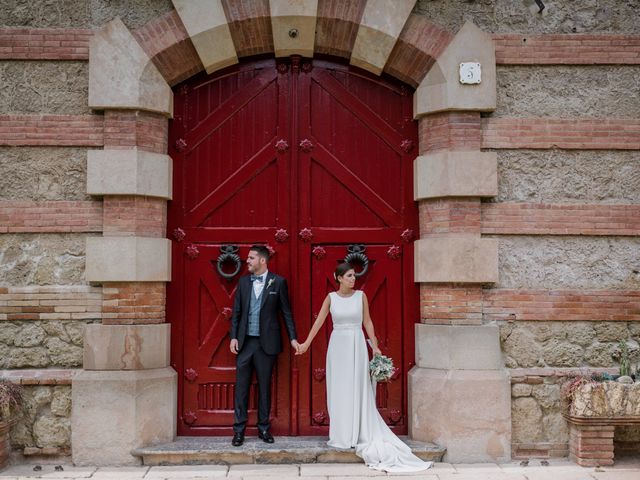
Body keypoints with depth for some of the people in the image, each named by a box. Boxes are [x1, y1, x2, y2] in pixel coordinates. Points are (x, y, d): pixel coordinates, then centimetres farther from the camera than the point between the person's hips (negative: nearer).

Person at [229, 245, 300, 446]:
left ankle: (264, 428, 18)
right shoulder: (243, 281, 7)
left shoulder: (278, 282, -1)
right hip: (245, 341, 2)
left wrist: (293, 338, -2)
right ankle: (239, 429, 11)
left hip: (266, 342, -2)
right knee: (241, 386, 3)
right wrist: (233, 337, 0)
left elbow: (286, 312, 2)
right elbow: (236, 312, 8)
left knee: (265, 386, 7)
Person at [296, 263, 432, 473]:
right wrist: (307, 343, -2)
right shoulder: (331, 297, 1)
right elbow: (319, 321, 2)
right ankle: (341, 436, 15)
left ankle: (358, 435, 10)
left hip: (357, 345, -1)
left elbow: (367, 322, 4)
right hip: (337, 345, 1)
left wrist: (374, 346, 0)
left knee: (357, 389, 1)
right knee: (338, 390, 5)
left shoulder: (361, 295, 0)